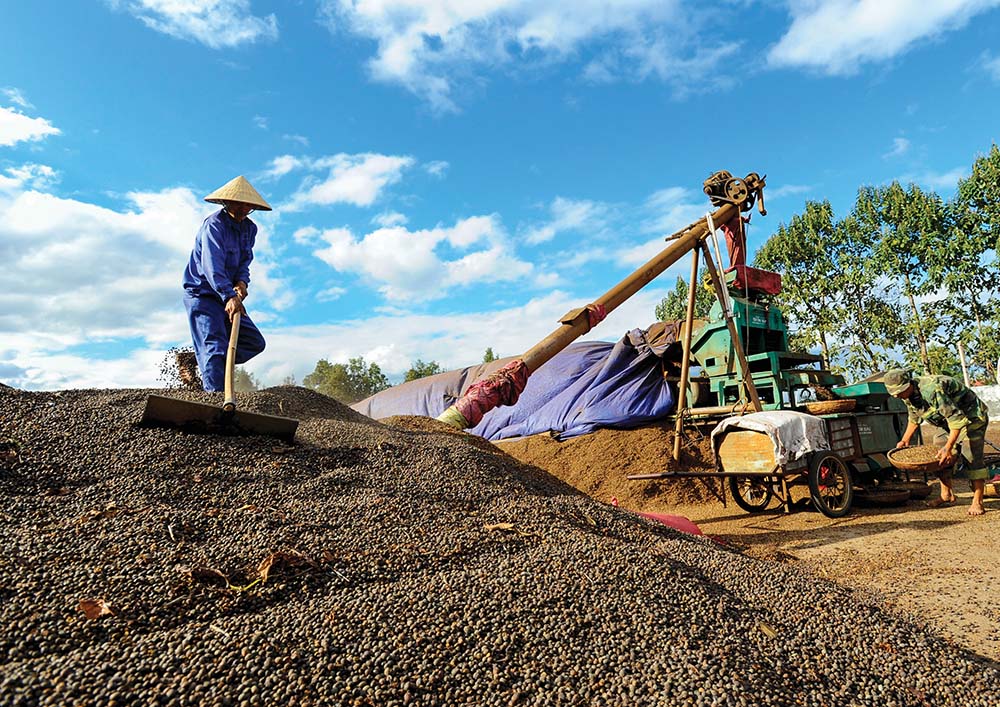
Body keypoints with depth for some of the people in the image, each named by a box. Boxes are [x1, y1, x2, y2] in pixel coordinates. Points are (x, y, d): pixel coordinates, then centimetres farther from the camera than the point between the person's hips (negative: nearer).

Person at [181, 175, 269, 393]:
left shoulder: (250, 228, 9)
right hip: (201, 295, -8)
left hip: (226, 296, 8)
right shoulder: (214, 225, -16)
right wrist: (229, 296, -42)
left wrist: (242, 281, -12)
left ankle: (194, 361, 13)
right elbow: (212, 266, -29)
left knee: (254, 342, 5)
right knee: (214, 347, -18)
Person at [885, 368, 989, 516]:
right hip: (950, 421, 9)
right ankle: (947, 495, 17)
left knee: (972, 459, -14)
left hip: (972, 417, -9)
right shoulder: (908, 395, -7)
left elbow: (957, 418, -37)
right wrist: (905, 440, 7)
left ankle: (977, 503, -9)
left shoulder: (932, 390, -36)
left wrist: (948, 447, -41)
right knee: (939, 457, 7)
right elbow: (914, 418, 13)